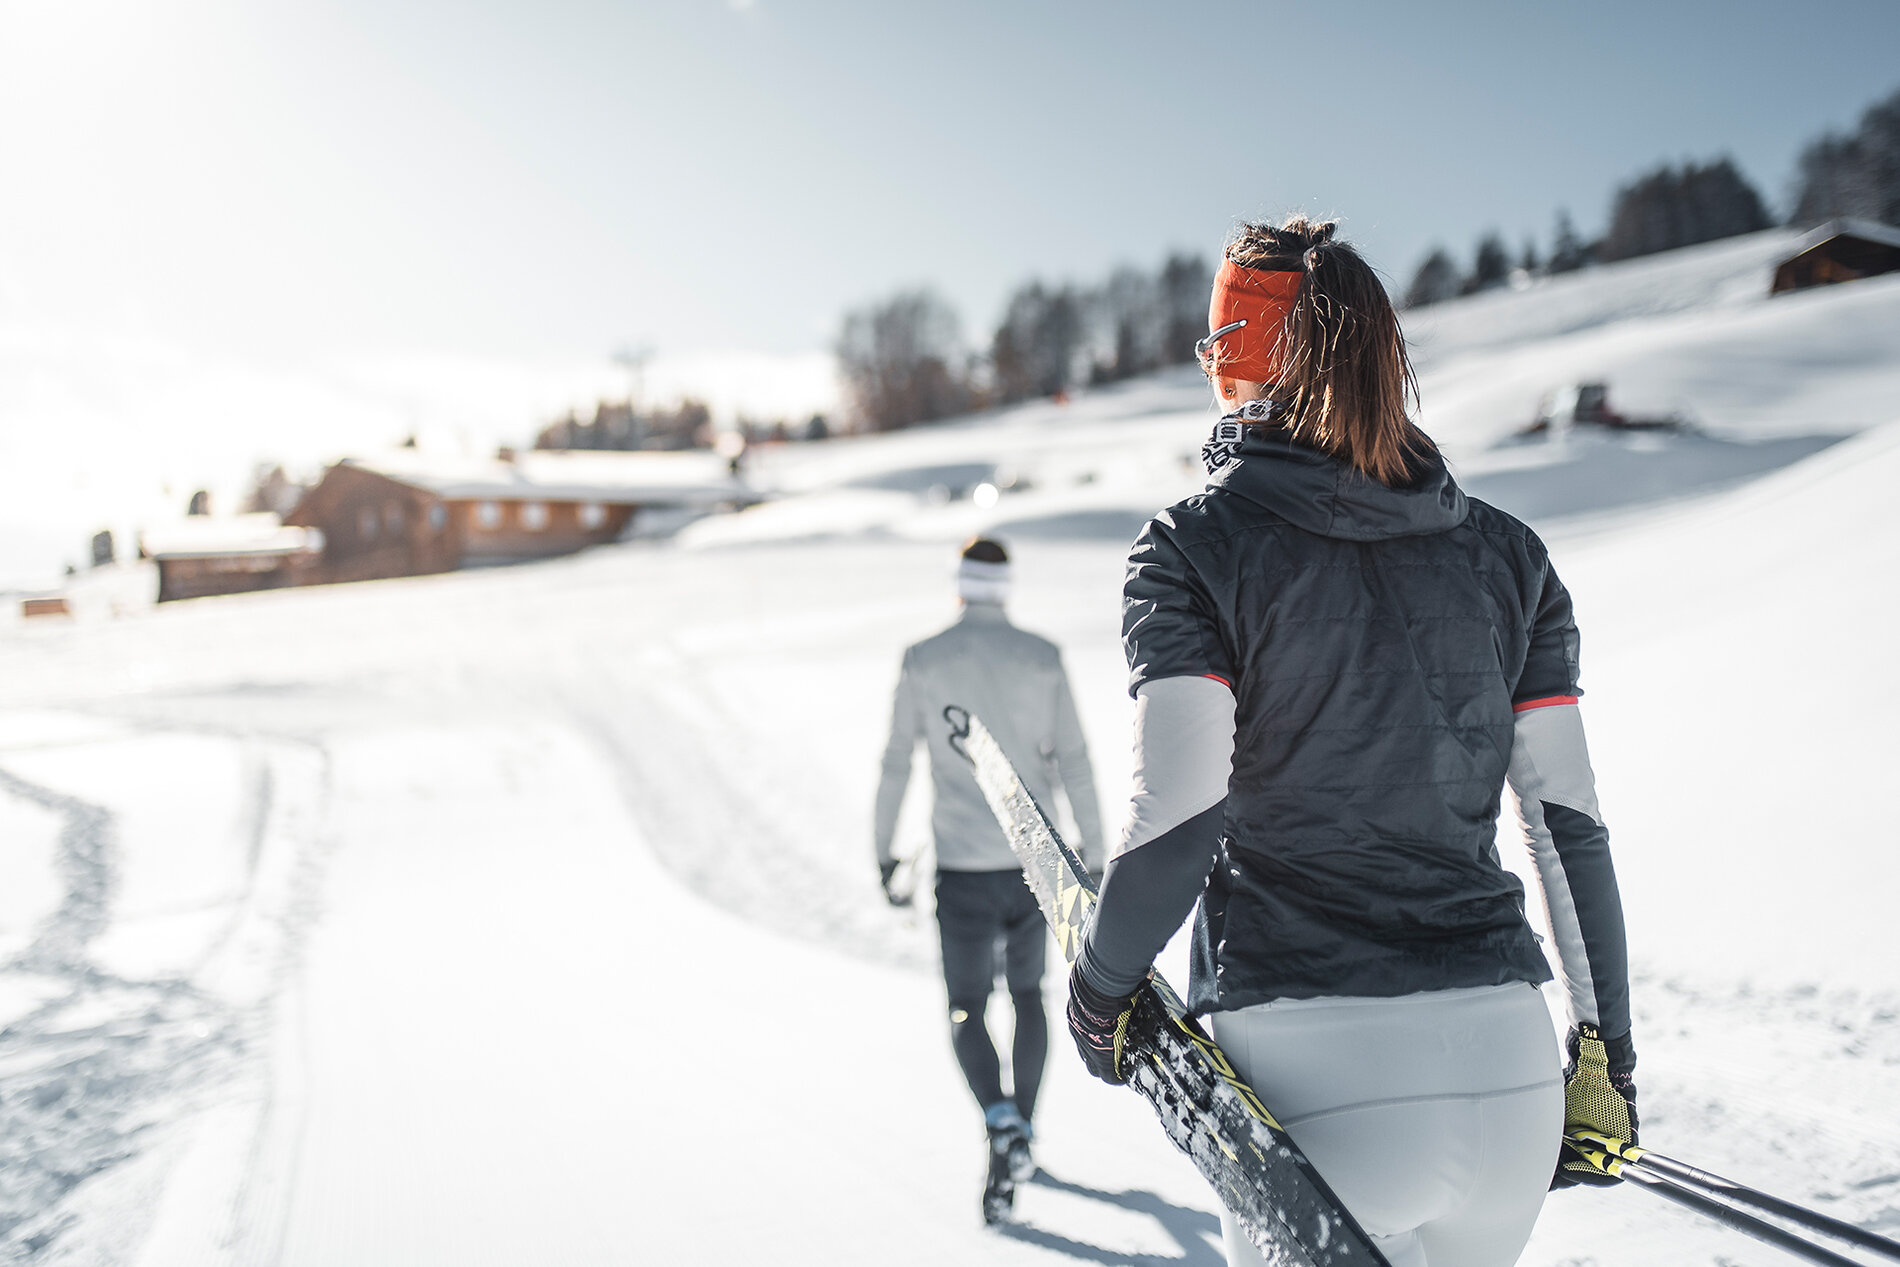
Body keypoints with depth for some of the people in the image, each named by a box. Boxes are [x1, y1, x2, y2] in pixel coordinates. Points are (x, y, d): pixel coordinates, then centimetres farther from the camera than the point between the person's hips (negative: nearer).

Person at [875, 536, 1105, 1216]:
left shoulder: (923, 661, -3)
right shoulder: (1043, 657, -1)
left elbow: (896, 765, 0)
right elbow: (1074, 765, -3)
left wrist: (884, 855, 10)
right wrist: (1094, 858, 3)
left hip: (962, 871, -2)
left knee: (967, 1012, 9)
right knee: (1028, 992, 23)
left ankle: (1003, 1123, -16)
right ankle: (1021, 1131, 25)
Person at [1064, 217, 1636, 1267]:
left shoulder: (1193, 546, -5)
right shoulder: (1505, 552, 8)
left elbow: (1178, 819, -14)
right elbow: (1571, 825, 6)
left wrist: (1100, 986, 3)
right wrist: (1604, 1051, 15)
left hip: (1316, 1076, -5)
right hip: (1511, 1070, 5)